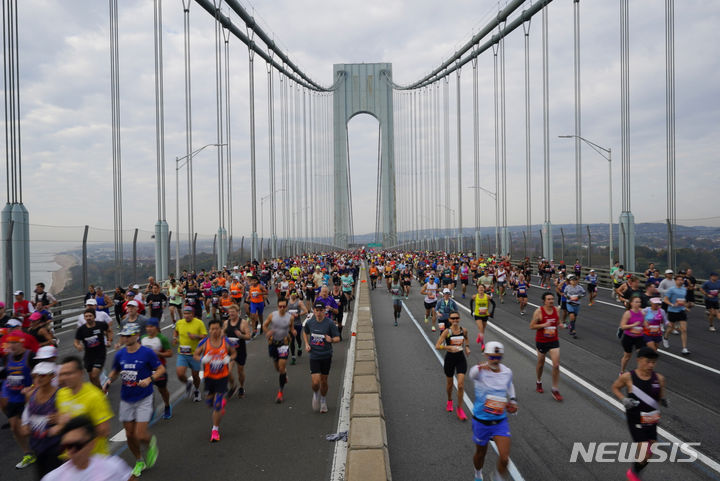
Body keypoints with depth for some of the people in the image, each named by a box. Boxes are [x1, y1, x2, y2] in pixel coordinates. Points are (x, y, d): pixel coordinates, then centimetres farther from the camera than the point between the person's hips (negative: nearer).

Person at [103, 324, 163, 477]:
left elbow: (161, 369, -6)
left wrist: (149, 379, -23)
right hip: (126, 400, 5)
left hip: (143, 399, -5)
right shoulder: (120, 354, 1)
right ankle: (139, 461, 36)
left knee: (140, 435, -9)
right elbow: (115, 371, 18)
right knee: (129, 435, 11)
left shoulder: (147, 352, -12)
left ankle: (151, 443, 28)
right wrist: (108, 381, -1)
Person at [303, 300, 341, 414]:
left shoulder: (330, 324, -11)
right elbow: (305, 332, 18)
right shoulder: (310, 322, -2)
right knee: (315, 382, -9)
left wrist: (331, 339, -29)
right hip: (314, 356, 1)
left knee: (323, 381, 10)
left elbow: (338, 338, -7)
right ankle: (315, 394, 26)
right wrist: (307, 344, 4)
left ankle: (323, 400, 37)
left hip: (326, 356, -1)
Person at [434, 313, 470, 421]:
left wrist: (467, 347, 4)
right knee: (449, 384, 15)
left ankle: (459, 408, 11)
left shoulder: (464, 330, -3)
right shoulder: (447, 332, -14)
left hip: (461, 358, 1)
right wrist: (450, 347, -30)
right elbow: (437, 346, -18)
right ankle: (449, 401, 45)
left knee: (461, 385, -7)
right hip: (450, 358, -1)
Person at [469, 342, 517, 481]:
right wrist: (480, 368, -69)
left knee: (504, 459, -9)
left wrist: (513, 401, 4)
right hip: (481, 421, -2)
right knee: (480, 454, 17)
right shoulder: (479, 371, -21)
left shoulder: (507, 372, -4)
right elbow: (471, 374, -47)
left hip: (501, 421, 3)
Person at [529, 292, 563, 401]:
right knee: (541, 364, 14)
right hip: (541, 341, -3)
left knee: (556, 365, -6)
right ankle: (539, 382, 42)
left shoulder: (556, 309, -1)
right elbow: (532, 326, -12)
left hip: (554, 341, 3)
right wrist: (543, 325, -26)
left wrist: (560, 325, -4)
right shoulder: (539, 311, -15)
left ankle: (555, 390, 6)